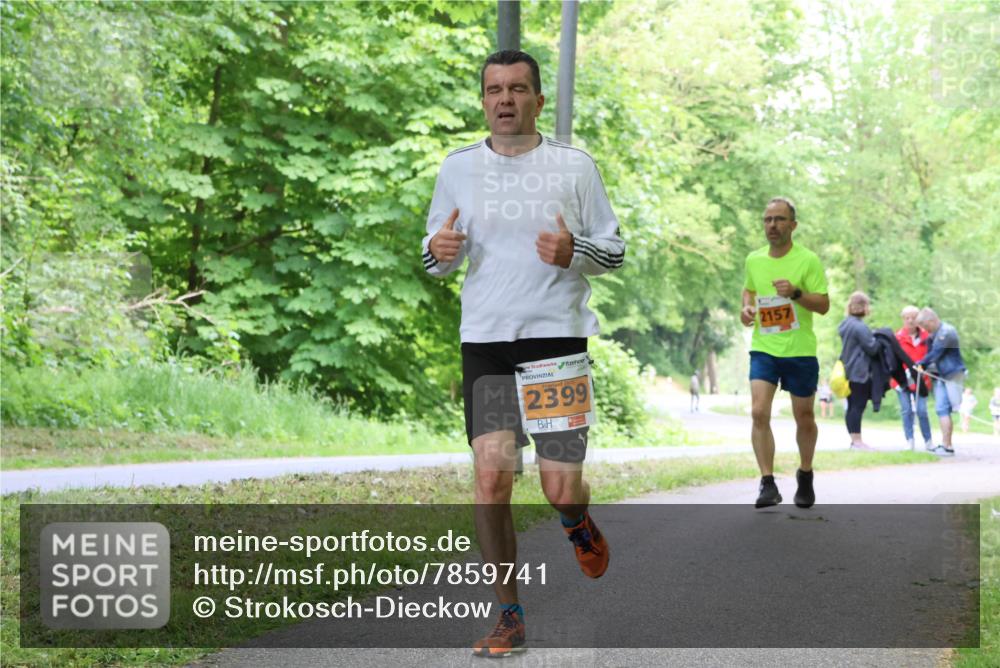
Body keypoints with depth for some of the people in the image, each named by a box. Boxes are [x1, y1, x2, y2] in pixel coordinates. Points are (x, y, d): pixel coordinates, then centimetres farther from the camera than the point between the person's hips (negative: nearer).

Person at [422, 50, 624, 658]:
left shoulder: (575, 166, 3)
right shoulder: (459, 167, 8)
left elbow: (614, 250, 7)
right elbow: (438, 257, 16)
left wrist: (574, 252, -15)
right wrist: (440, 250, -9)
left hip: (560, 338, -1)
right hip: (486, 342, 1)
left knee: (561, 488, -5)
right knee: (492, 473, -13)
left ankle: (578, 522, 35)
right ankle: (510, 616, 1)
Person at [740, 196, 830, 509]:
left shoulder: (808, 260, -7)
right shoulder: (754, 260, 7)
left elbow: (824, 304, -8)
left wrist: (796, 293, -25)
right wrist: (747, 307, 4)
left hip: (800, 351, -2)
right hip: (763, 349, 2)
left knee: (804, 418, 9)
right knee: (759, 412, -15)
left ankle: (805, 475, 33)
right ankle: (768, 483, -14)